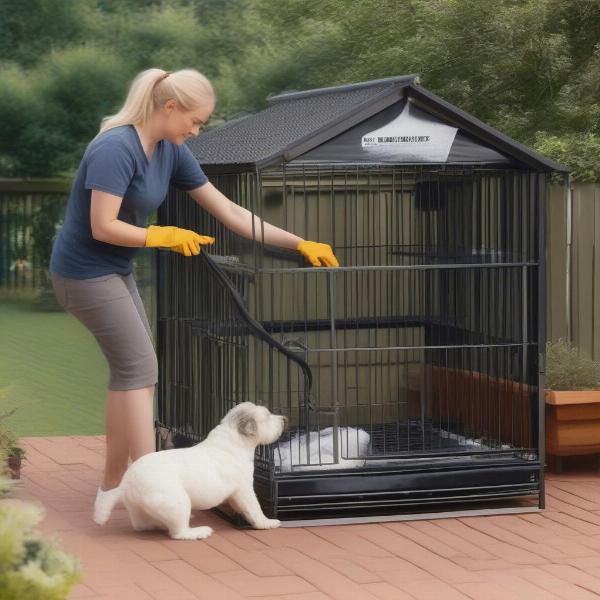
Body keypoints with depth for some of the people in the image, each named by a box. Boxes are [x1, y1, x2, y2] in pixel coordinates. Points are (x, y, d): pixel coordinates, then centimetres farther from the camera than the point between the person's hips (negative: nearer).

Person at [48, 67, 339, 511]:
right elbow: (103, 227, -26)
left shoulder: (171, 152, 4)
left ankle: (113, 484, 18)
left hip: (116, 273, 9)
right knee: (138, 367, -11)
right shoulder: (116, 149, -23)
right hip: (86, 271, -9)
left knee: (133, 370, 10)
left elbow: (230, 212, 5)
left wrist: (300, 244, 1)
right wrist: (165, 236, -13)